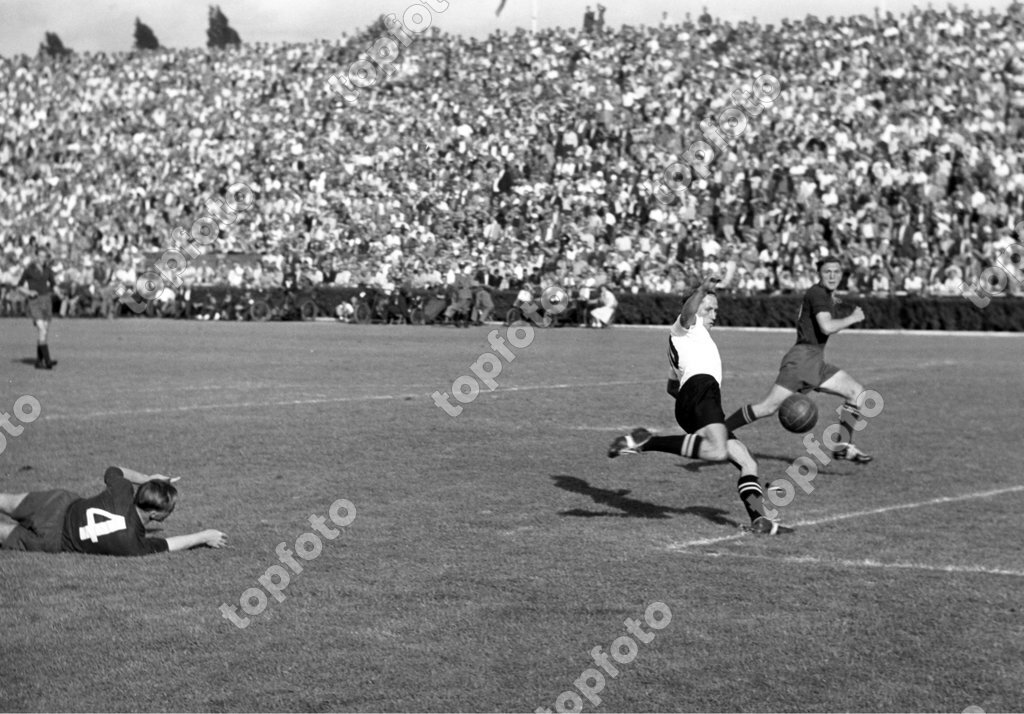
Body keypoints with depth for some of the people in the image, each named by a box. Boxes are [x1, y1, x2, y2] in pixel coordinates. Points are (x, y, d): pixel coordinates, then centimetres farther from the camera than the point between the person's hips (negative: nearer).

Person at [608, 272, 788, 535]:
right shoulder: (687, 326, 14)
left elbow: (672, 386, 46)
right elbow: (687, 312, -12)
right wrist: (702, 290, -25)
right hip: (701, 388, -10)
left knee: (747, 463, 7)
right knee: (718, 450, -35)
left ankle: (759, 519, -4)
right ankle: (646, 442, -30)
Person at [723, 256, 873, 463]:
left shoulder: (830, 298, 19)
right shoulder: (816, 293, -10)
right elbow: (827, 327, -23)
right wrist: (852, 318, -10)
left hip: (816, 363, 10)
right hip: (801, 358, -9)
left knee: (857, 392, 2)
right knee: (769, 407, -16)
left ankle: (843, 446, 0)